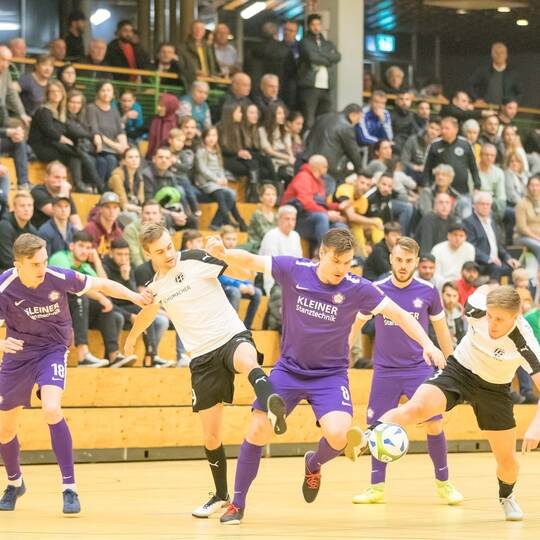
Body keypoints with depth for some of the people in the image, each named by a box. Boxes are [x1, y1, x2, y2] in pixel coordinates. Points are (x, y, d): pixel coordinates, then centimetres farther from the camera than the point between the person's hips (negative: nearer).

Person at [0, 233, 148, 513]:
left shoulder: (58, 278, -21)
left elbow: (101, 285, -7)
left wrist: (137, 297, -18)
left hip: (52, 350, -1)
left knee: (51, 409, -28)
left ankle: (69, 489, -19)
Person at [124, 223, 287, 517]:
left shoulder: (195, 259, -6)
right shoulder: (155, 286, 10)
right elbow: (149, 311, 35)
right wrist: (132, 337, 50)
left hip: (232, 336, -5)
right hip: (202, 358, 5)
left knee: (246, 359, -44)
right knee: (211, 437, 5)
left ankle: (272, 408, -73)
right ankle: (221, 495, 26)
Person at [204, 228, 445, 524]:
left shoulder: (357, 289, -14)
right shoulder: (293, 270, -12)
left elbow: (398, 314, -9)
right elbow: (250, 260, -2)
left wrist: (426, 343, -22)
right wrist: (221, 253, -22)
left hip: (330, 375, -1)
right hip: (288, 369, 1)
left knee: (337, 435, -23)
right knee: (257, 432, -7)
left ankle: (313, 464, 15)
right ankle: (237, 504, 12)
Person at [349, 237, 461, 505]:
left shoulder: (428, 291, -3)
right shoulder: (376, 290, -5)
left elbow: (441, 329, 9)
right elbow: (355, 325, 6)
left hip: (420, 368, 0)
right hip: (385, 370, 0)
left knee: (434, 424, -8)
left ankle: (443, 483, 7)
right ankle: (377, 488, 10)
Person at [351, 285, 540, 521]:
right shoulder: (478, 308, -27)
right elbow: (484, 290, -2)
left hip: (494, 389, 0)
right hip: (459, 369, 0)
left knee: (507, 460, 8)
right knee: (416, 408, -30)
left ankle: (506, 496, 39)